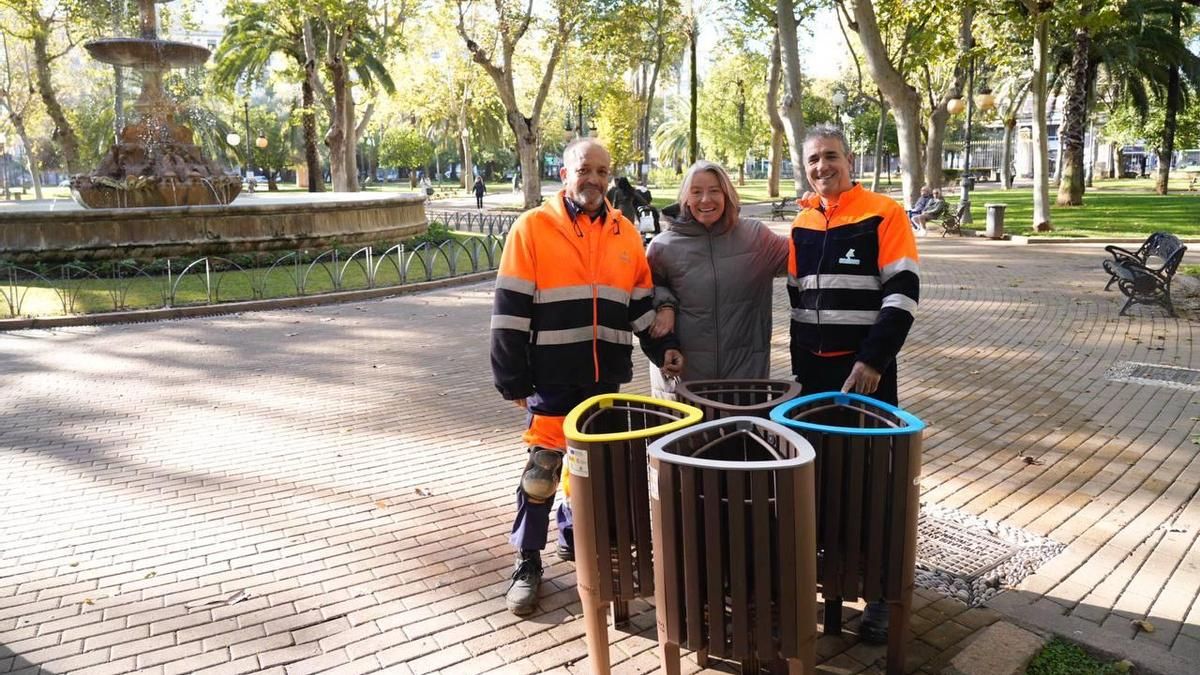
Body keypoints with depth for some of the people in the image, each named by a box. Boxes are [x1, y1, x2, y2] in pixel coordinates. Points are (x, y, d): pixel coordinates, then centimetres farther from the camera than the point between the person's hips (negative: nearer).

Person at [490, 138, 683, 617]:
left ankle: (574, 535, 35)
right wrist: (513, 380, -9)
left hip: (606, 377, 4)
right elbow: (510, 311, -7)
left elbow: (641, 303, 14)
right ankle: (527, 564, 13)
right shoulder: (533, 228, -6)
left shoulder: (625, 233, 8)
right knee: (542, 471, -1)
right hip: (551, 378, -4)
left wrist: (662, 347, 0)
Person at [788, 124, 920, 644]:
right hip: (815, 368, 5)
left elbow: (903, 293, -13)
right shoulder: (800, 225, 10)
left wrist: (872, 360, -20)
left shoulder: (884, 215, -6)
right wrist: (801, 365, 13)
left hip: (865, 367, -5)